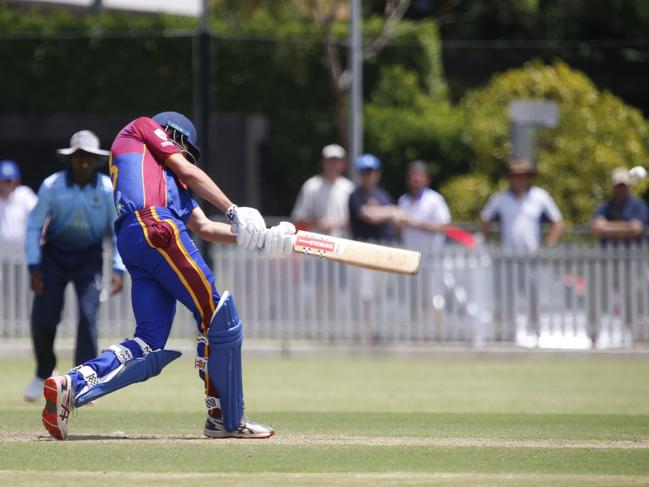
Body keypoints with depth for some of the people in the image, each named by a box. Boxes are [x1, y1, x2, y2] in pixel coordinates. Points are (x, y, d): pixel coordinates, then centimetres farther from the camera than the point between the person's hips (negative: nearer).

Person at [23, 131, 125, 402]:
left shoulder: (107, 189, -12)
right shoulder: (52, 186, -13)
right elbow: (34, 226, -6)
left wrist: (118, 270, -12)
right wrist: (34, 266, -12)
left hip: (89, 258, 0)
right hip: (54, 255, 0)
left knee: (88, 314, -16)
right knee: (43, 318, -5)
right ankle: (44, 373, 22)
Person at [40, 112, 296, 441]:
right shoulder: (143, 127, 22)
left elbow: (203, 227, 29)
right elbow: (188, 172, 9)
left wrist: (260, 240, 20)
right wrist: (234, 213, 6)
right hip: (156, 227, -9)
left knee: (149, 345, -2)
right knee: (219, 316, -7)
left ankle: (71, 385, -16)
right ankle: (226, 420, -6)